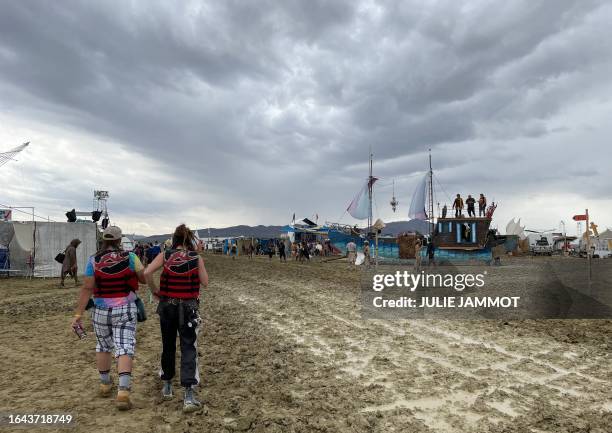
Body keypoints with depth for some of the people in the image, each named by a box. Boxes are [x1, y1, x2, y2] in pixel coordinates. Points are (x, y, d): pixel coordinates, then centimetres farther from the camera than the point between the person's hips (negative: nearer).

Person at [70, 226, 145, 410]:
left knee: (103, 346, 23)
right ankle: (123, 391, -14)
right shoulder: (130, 257, -8)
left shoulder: (93, 260, -6)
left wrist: (78, 314, -5)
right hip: (125, 310, -2)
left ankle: (105, 384, 35)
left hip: (101, 310, 2)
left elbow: (87, 288, -8)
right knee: (124, 349, -2)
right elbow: (145, 278, -1)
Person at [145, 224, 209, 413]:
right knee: (188, 348, 0)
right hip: (189, 307, -2)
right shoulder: (197, 258, -5)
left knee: (168, 346, 19)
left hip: (167, 305, 2)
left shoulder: (165, 256, -3)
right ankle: (188, 395, -9)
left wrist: (154, 290, -1)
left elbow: (147, 273, -16)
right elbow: (205, 283, 1)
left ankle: (167, 386, 33)